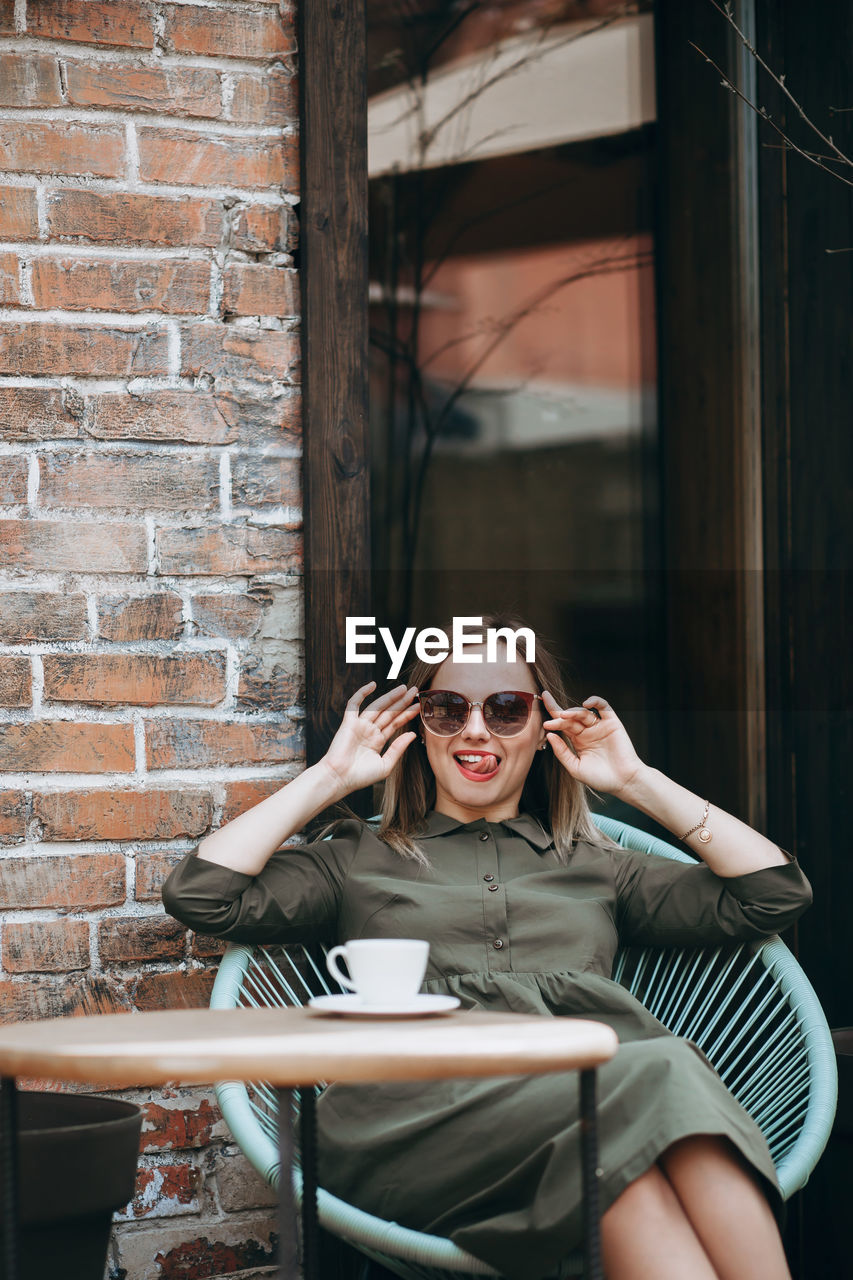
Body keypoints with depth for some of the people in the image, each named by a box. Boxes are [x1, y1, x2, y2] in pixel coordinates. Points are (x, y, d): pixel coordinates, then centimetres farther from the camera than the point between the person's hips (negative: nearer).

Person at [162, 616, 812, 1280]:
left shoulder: (595, 868, 33)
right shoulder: (360, 862, 30)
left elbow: (776, 893, 25)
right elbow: (199, 893, 17)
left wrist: (637, 781, 28)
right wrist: (331, 777, 25)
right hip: (419, 1109, -2)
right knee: (657, 1079, -36)